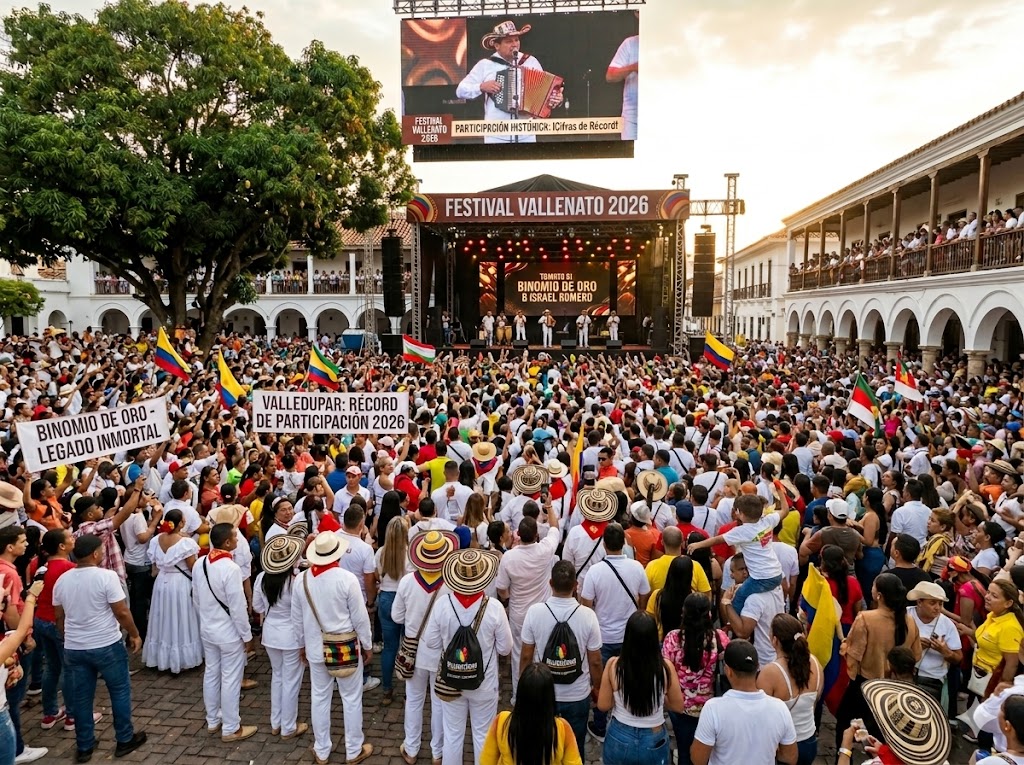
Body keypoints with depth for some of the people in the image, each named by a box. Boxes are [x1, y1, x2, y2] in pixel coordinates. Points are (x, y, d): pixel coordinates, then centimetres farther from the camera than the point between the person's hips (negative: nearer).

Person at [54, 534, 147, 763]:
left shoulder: (61, 580, 1)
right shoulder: (106, 576, -18)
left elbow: (59, 618, 12)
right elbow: (121, 612, -17)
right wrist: (134, 634, -3)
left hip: (74, 649, 5)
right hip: (107, 646, -5)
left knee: (81, 697, 16)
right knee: (120, 692, 11)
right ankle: (124, 740, 20)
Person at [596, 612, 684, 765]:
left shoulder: (614, 665, -20)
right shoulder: (666, 667, -19)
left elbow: (603, 705, -8)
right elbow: (678, 706, -5)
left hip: (619, 739, 0)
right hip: (654, 742, 0)